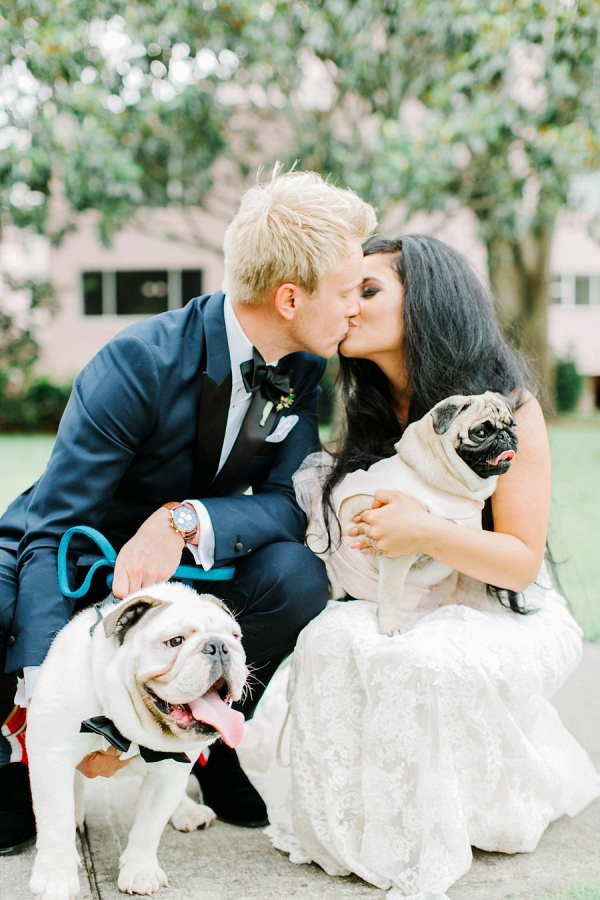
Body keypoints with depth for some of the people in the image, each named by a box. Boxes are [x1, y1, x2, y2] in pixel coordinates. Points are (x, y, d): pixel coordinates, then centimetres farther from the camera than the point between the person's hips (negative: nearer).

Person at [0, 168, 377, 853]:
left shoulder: (304, 371, -10)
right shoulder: (140, 363, -28)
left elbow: (288, 502, -14)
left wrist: (186, 520, -36)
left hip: (187, 567, 4)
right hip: (76, 561, -4)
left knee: (294, 574, -26)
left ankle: (218, 746, -1)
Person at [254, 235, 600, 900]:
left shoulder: (506, 408, -12)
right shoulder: (369, 414, 5)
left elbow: (523, 561, -13)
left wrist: (428, 533, -32)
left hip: (499, 616, -5)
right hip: (397, 614, 5)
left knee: (417, 662, -36)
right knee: (330, 641, -29)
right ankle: (353, 825, -8)